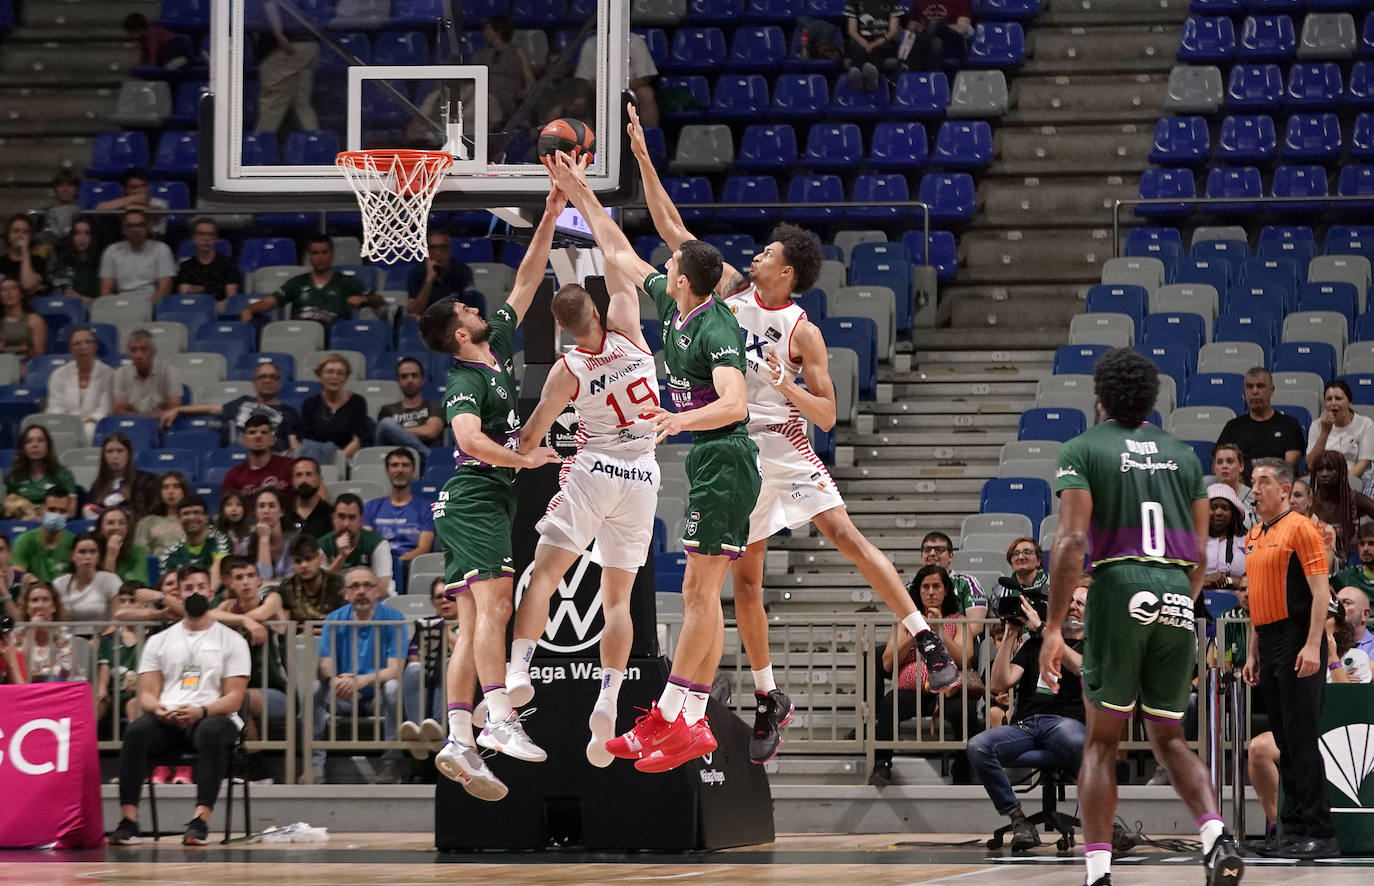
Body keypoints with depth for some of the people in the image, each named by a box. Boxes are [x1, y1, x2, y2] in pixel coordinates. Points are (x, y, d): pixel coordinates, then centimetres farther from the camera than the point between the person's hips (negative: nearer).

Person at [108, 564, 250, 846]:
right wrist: (159, 709, -15)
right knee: (136, 732, -32)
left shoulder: (232, 641, 10)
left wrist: (200, 711, -19)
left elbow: (233, 698, 1)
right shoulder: (159, 641, 18)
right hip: (167, 719, 2)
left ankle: (201, 820, -46)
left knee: (212, 732, -39)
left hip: (212, 717, -2)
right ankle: (129, 820, -37)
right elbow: (147, 694, 10)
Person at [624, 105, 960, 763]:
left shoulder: (802, 332, -8)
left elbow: (827, 416, -7)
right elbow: (673, 232, 7)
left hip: (783, 448, -5)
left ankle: (928, 643, -18)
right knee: (745, 580, 5)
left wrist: (786, 386, -26)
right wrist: (643, 159, 2)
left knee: (846, 536, -19)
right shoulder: (733, 292, 3)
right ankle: (768, 702, 14)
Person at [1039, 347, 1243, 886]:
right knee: (1169, 739, 14)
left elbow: (1071, 542, -8)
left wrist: (1054, 627, -9)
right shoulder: (1183, 456, 18)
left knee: (1101, 741, 7)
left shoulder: (1083, 450, 4)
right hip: (1178, 599, 3)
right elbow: (1199, 554, 16)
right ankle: (1216, 836, -11)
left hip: (1119, 588, -3)